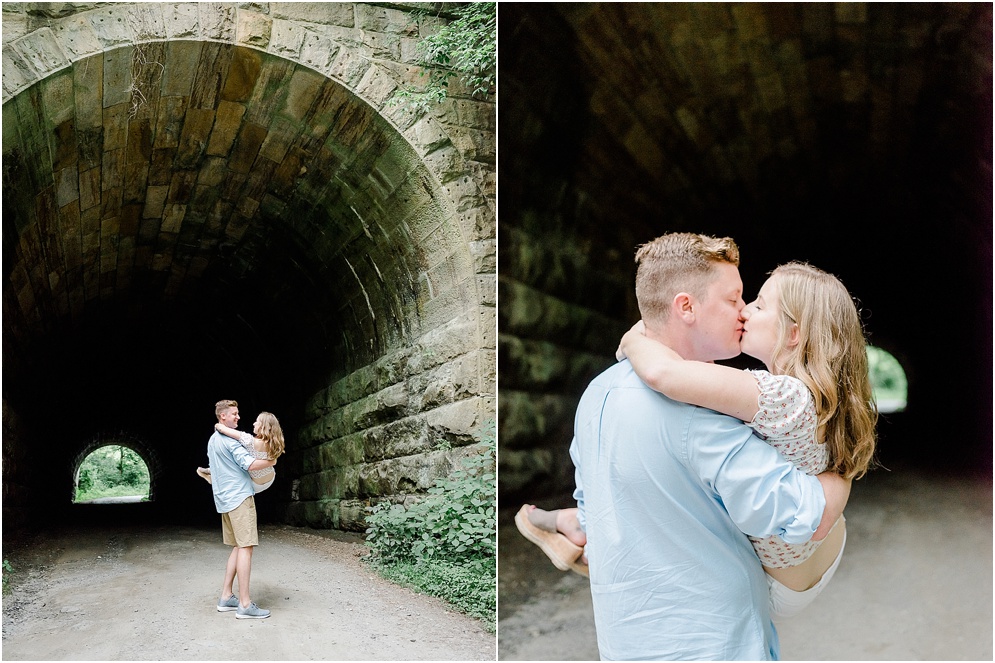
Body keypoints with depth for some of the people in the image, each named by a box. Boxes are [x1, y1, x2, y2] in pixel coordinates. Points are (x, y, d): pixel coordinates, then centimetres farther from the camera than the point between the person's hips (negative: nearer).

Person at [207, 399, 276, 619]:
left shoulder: (213, 440, 18)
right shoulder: (229, 439, -12)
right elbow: (250, 464, -21)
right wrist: (272, 461, -6)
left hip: (225, 500, 10)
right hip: (239, 496, -10)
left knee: (238, 547, 14)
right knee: (246, 547, -11)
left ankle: (226, 597, 14)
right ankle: (245, 605, -13)